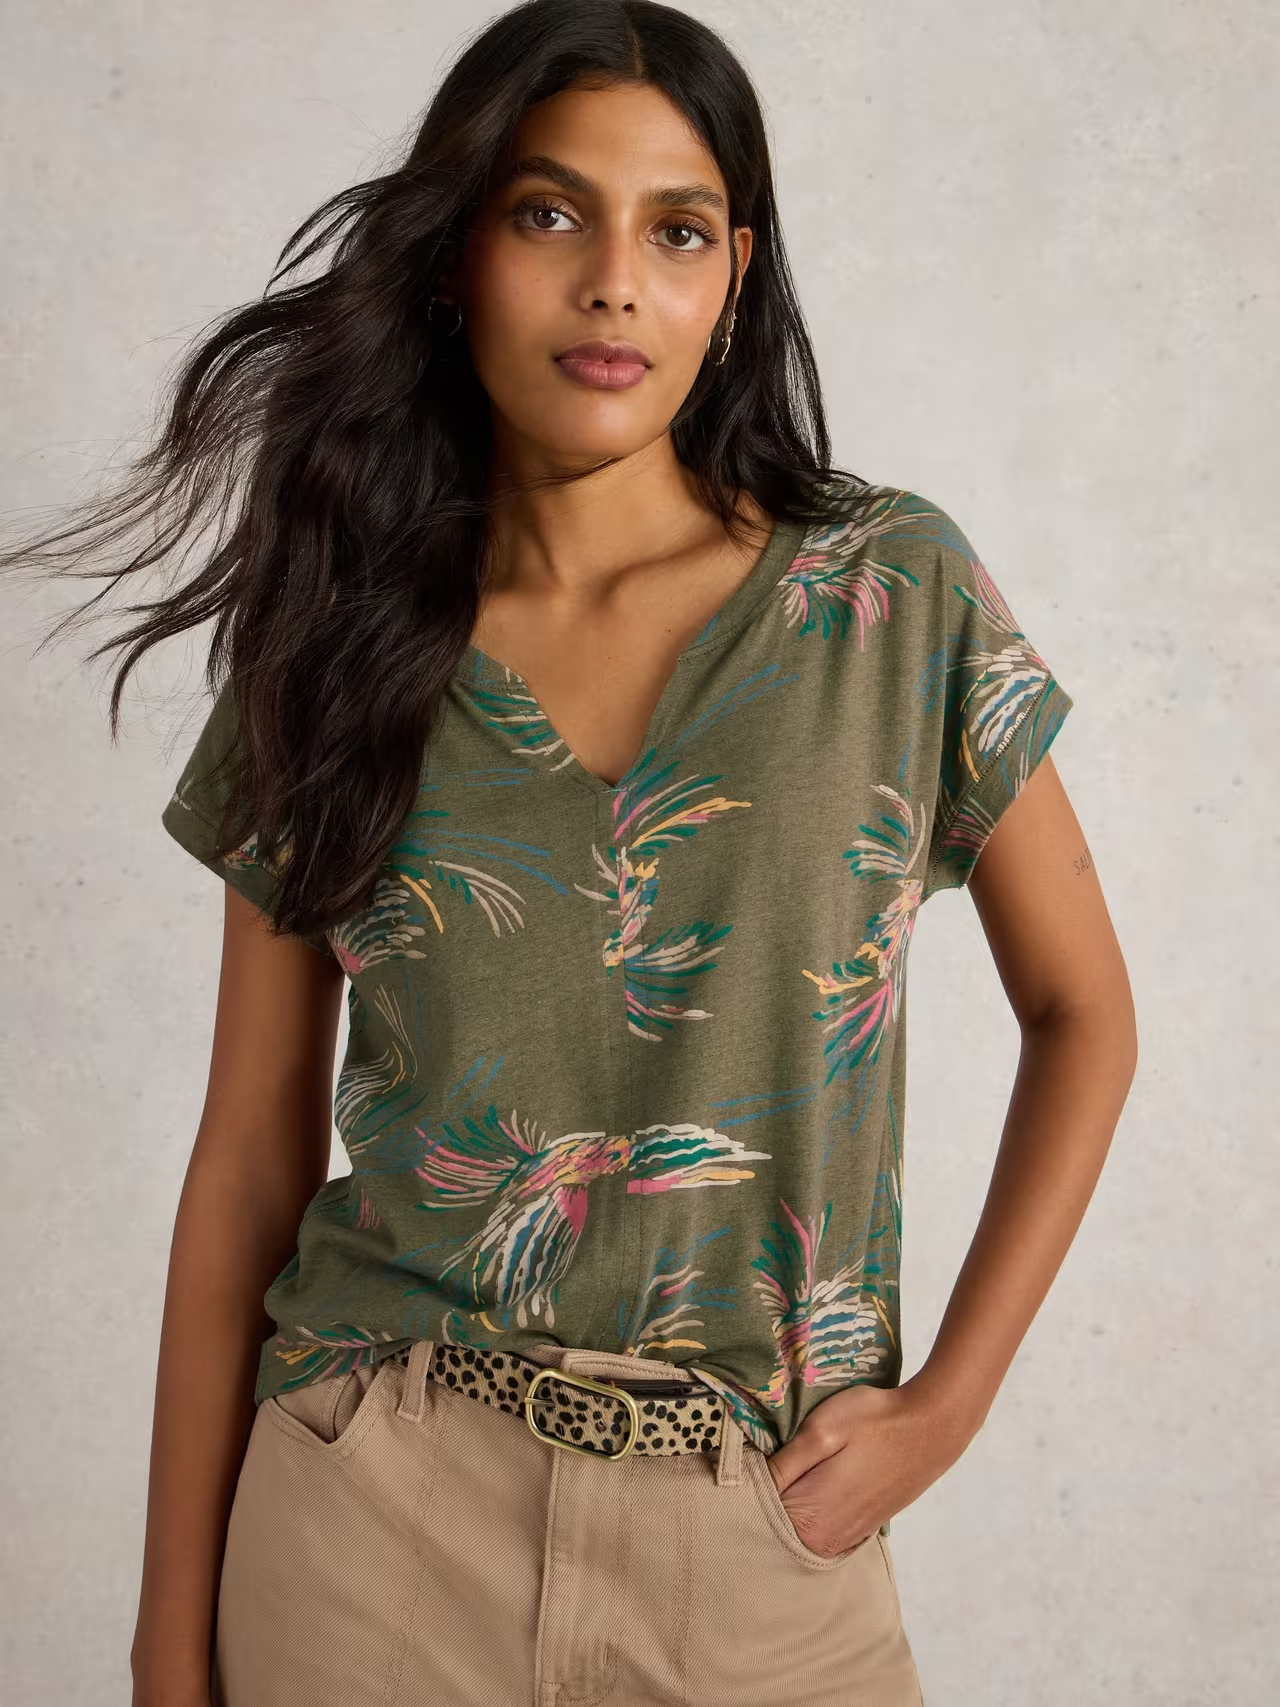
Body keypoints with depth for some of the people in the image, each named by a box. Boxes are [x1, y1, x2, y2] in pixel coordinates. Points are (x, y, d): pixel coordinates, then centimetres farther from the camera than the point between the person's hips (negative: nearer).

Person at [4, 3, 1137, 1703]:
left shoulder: (893, 594, -4)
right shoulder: (336, 652, -2)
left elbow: (1081, 1015, 5)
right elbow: (250, 1160, 0)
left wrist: (944, 1406, -3)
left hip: (763, 1543, 0)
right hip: (373, 1510, 1)